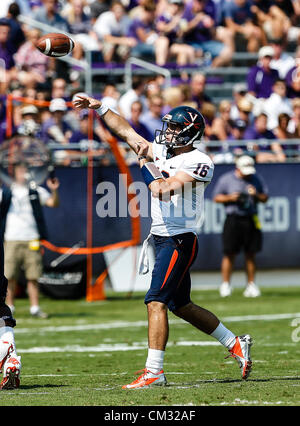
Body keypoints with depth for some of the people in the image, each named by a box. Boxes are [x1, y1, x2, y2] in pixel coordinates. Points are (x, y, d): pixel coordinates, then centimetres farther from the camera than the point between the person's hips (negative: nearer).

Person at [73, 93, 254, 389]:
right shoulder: (160, 152, 11)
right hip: (162, 239, 9)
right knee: (181, 306, 16)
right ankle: (236, 344, 28)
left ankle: (153, 372, -15)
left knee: (156, 302, -15)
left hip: (179, 241, -9)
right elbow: (126, 131, 19)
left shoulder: (198, 163, -13)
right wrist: (99, 107, 18)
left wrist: (145, 162, -13)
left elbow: (163, 190, -25)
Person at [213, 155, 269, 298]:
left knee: (250, 254, 5)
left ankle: (251, 285, 10)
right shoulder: (226, 179, 2)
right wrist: (230, 197, -12)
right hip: (233, 220, -3)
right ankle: (225, 285, 0)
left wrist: (257, 195, -9)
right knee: (229, 253, -6)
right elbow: (216, 197, 4)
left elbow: (265, 198, 12)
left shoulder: (257, 179, 10)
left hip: (251, 220, 3)